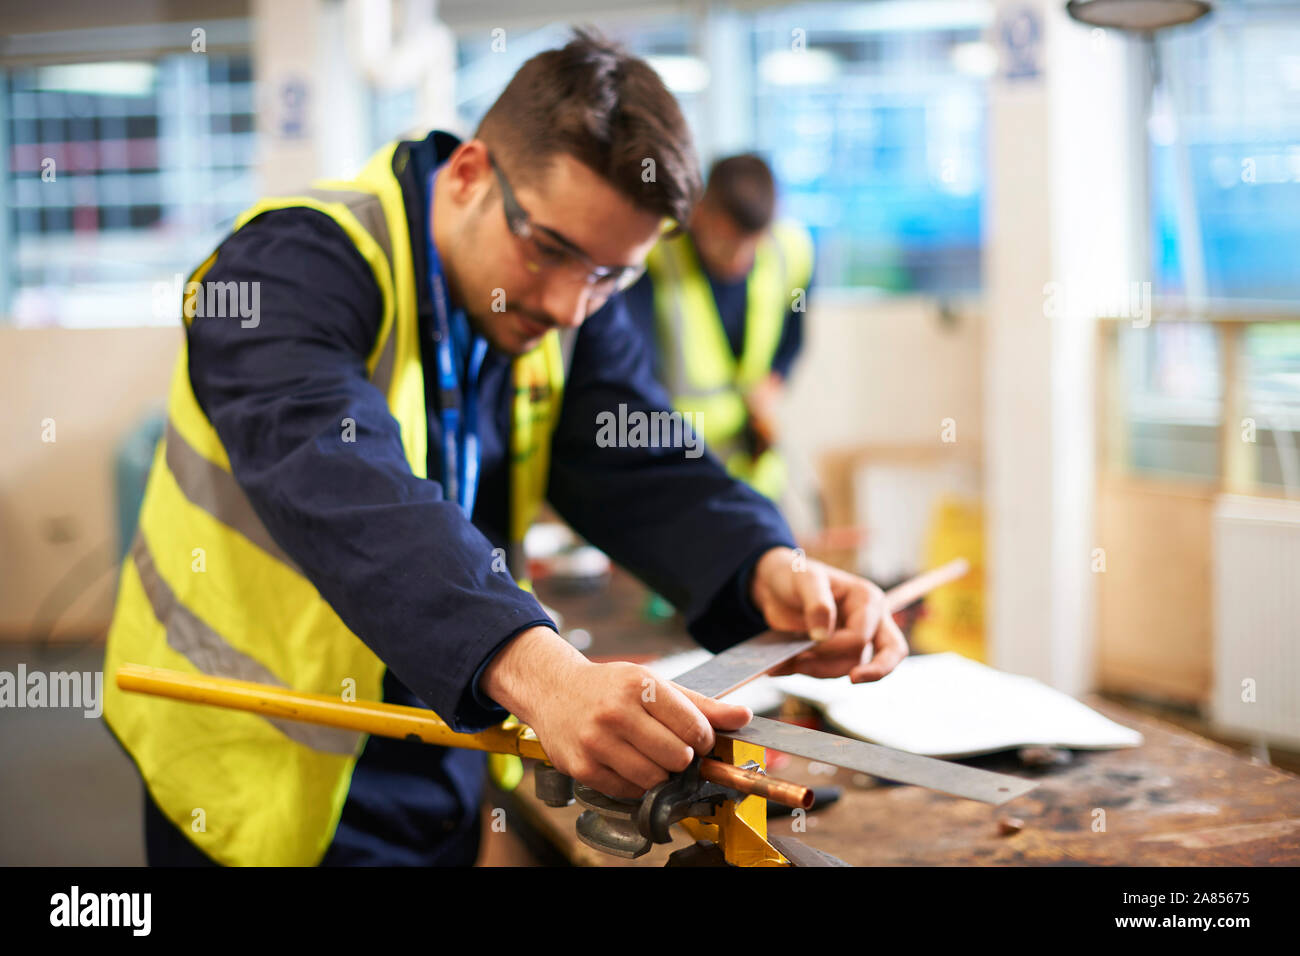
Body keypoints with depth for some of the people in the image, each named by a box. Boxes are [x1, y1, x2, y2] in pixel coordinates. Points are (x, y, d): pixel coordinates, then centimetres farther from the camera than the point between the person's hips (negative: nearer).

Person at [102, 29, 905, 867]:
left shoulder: (572, 299, -2)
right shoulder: (295, 264, -23)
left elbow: (644, 474, -9)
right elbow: (342, 485, -40)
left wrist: (769, 572, -31)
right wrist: (534, 669, -55)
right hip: (262, 783, -5)